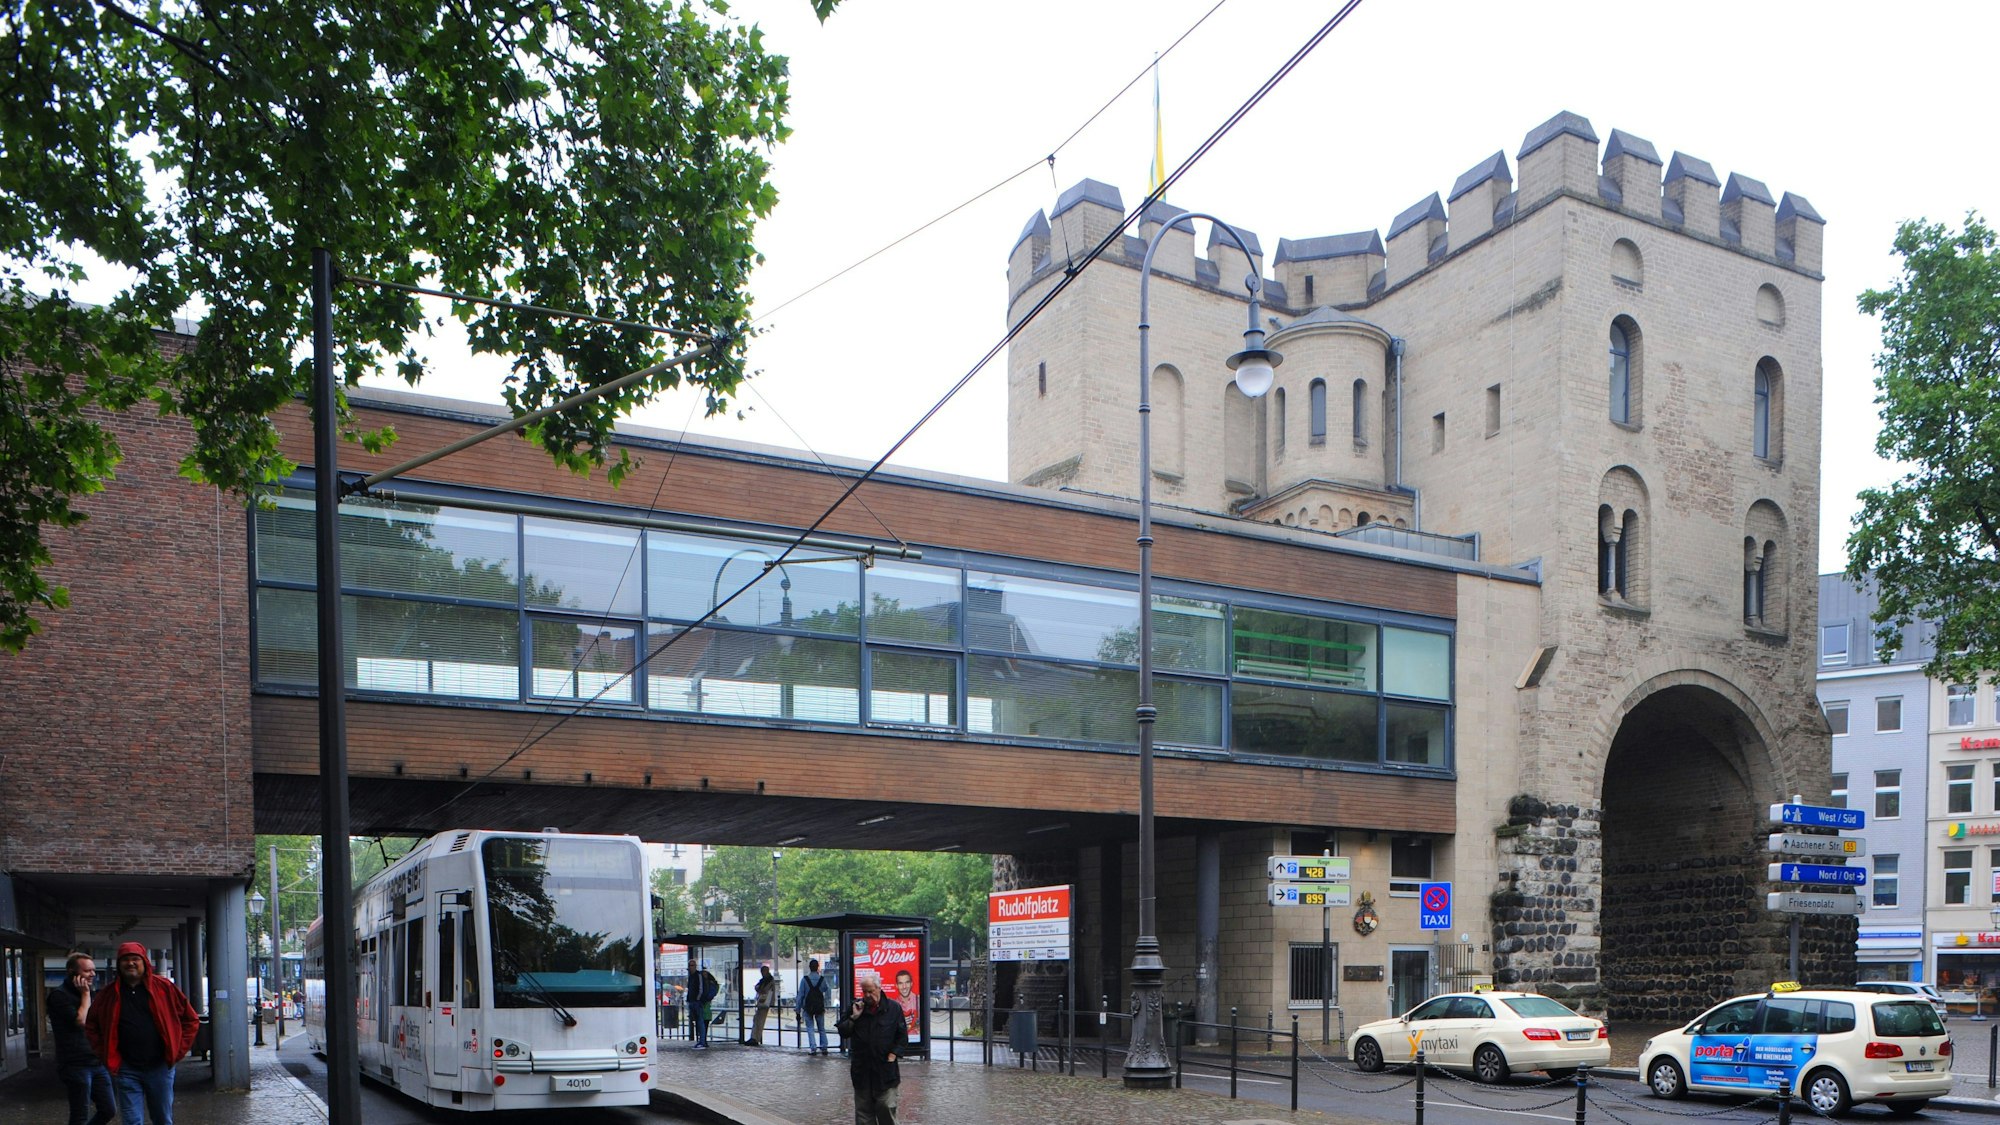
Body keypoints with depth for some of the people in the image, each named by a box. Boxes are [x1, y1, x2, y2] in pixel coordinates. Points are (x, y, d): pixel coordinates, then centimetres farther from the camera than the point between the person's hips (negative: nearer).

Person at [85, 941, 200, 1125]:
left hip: (160, 1067, -1)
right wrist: (107, 1056, 4)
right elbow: (91, 1026, 14)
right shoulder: (109, 994, 3)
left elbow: (191, 1020, 5)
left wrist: (177, 1051, -1)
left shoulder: (164, 988, -1)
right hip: (126, 1070, 1)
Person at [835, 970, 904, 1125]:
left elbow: (901, 1035, 3)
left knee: (886, 1107, -5)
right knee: (863, 1109, 6)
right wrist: (853, 1017, -8)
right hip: (861, 1068, 2)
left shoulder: (894, 1008, 0)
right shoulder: (855, 1007, 7)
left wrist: (893, 1054, -7)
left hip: (885, 1068, -2)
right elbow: (842, 1032, 6)